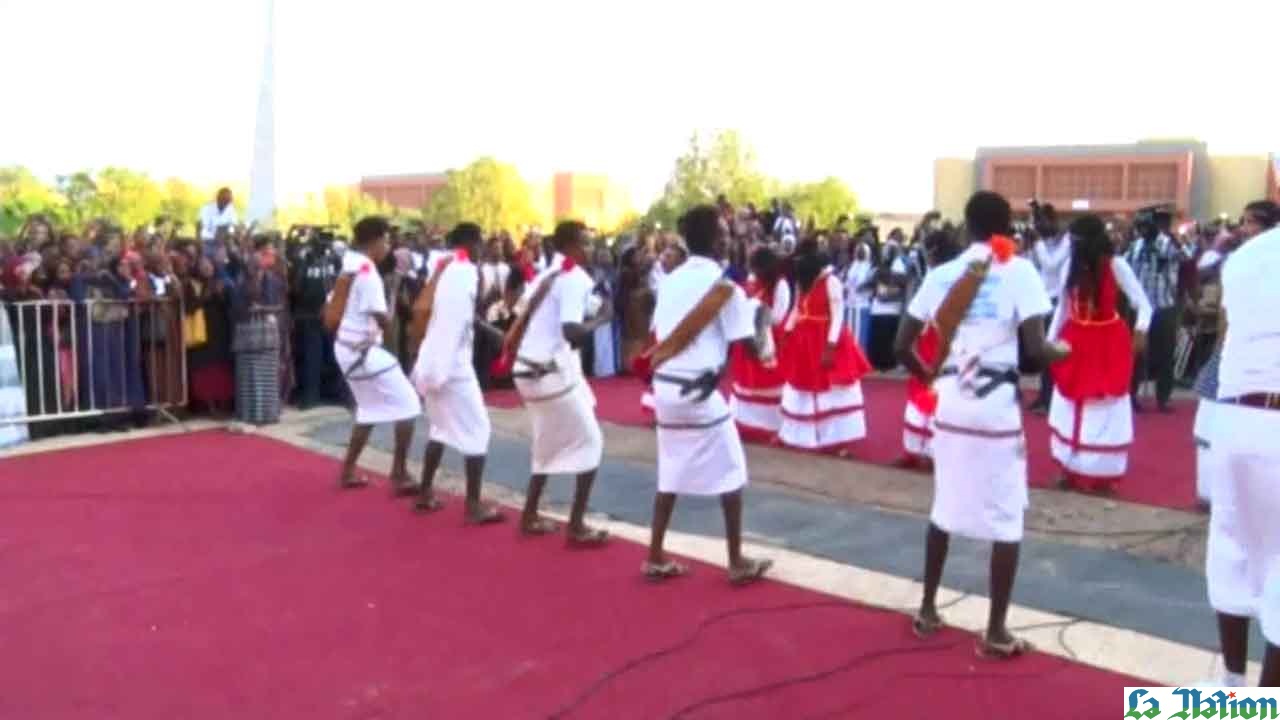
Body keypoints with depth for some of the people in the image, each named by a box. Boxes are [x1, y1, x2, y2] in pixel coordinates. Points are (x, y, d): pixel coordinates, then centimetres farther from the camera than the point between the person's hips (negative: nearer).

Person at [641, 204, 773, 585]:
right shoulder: (723, 285, -10)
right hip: (699, 390, -6)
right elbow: (747, 347, -9)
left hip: (664, 386, 7)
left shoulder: (671, 280, 10)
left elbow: (658, 335, 14)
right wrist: (763, 320, 7)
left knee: (670, 474, 16)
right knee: (731, 474, 9)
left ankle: (656, 558, 19)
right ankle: (737, 562, 16)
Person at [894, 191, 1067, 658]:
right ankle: (996, 631, 13)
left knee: (945, 507, 19)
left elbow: (901, 346, 5)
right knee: (1006, 519, 7)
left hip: (949, 406, 5)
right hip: (997, 407, -4)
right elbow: (1035, 349, -14)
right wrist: (1062, 352, 7)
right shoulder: (1019, 270, -6)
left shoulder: (940, 274, 6)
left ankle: (927, 610, 27)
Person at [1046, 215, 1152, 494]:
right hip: (1075, 343, 4)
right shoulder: (1071, 264, -3)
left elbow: (1143, 304, -14)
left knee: (1106, 409, 4)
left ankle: (1103, 474, 15)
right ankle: (1072, 469, 23)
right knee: (1070, 408, 9)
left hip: (1107, 345, -4)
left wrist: (1141, 330, -31)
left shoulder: (1116, 265, -14)